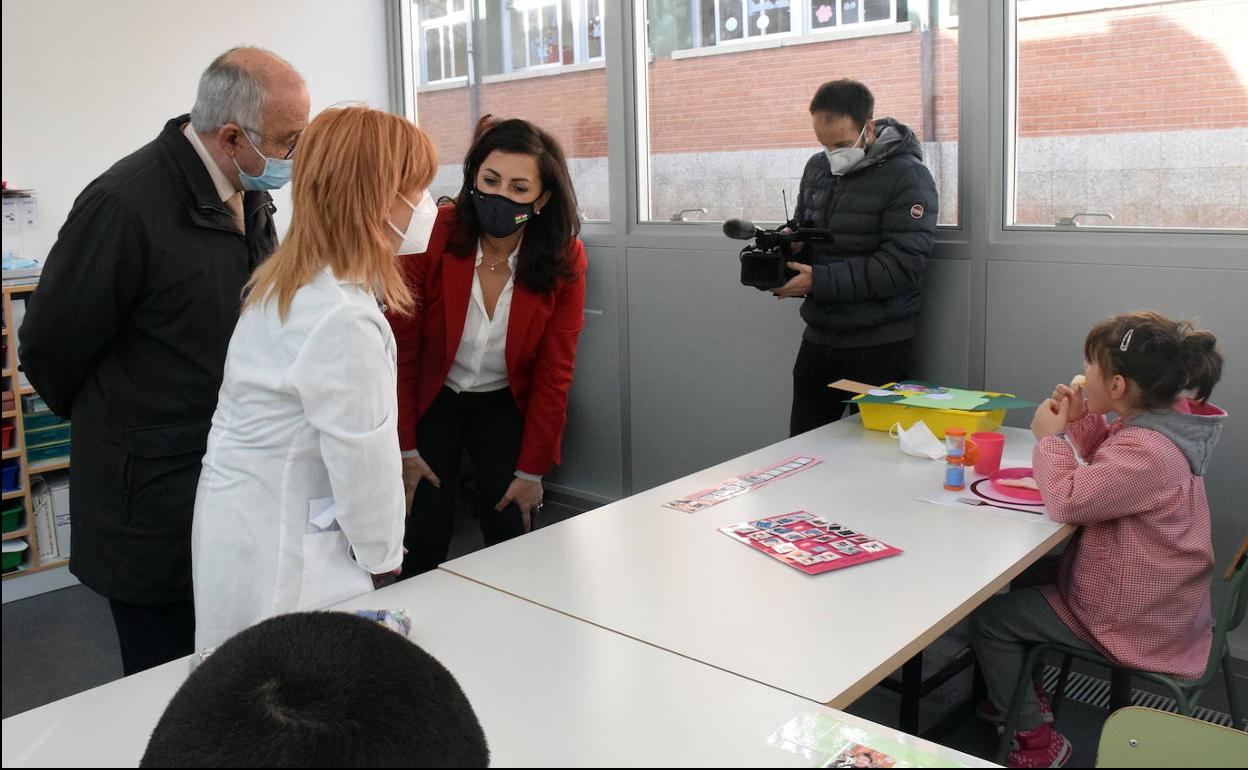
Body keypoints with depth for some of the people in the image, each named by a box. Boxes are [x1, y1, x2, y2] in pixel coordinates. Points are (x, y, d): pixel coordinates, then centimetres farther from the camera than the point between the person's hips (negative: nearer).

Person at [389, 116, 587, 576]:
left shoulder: (565, 260, -16)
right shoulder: (431, 237, -21)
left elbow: (554, 372, -10)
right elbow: (401, 347, -12)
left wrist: (532, 470, -9)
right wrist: (405, 447, -10)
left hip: (506, 404, 1)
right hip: (433, 398, -1)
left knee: (510, 534, -6)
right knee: (423, 539, -7)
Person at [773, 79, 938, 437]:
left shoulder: (907, 176, -12)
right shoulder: (817, 168, 9)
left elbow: (901, 266, -20)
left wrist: (818, 281, -23)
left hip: (879, 348, -6)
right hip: (818, 338, 6)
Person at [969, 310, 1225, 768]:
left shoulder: (1146, 451, -32)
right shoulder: (1162, 420, -1)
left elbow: (1066, 500, -28)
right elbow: (1106, 469, 14)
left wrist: (1051, 436, -14)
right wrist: (1082, 422, -2)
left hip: (1135, 624, -10)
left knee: (988, 619, -3)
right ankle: (1020, 694, 36)